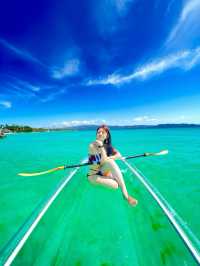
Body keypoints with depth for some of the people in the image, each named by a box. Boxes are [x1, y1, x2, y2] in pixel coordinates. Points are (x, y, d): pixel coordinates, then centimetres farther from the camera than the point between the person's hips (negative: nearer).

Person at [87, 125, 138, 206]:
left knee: (110, 161, -32)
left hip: (103, 172, 4)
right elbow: (104, 160, -27)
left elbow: (119, 156, -10)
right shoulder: (92, 146, -21)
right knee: (115, 185, -31)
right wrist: (100, 146, -33)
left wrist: (109, 158, -26)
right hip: (93, 175, -4)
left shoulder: (108, 146, -2)